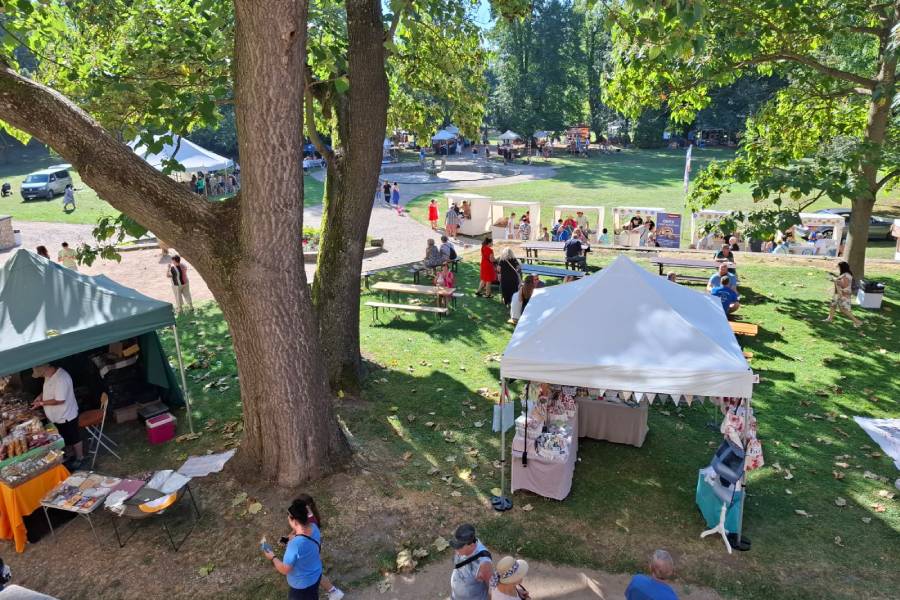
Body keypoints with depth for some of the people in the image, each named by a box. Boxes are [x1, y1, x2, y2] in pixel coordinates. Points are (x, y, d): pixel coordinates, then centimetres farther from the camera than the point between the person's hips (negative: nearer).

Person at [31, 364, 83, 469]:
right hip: (56, 416, 9)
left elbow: (60, 400, -30)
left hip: (66, 416, -9)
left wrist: (41, 403, -20)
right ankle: (69, 455, 44)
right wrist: (40, 396, 1)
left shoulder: (61, 378, -32)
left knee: (74, 439, 11)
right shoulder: (49, 375, -2)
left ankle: (79, 459, 27)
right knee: (65, 438, 26)